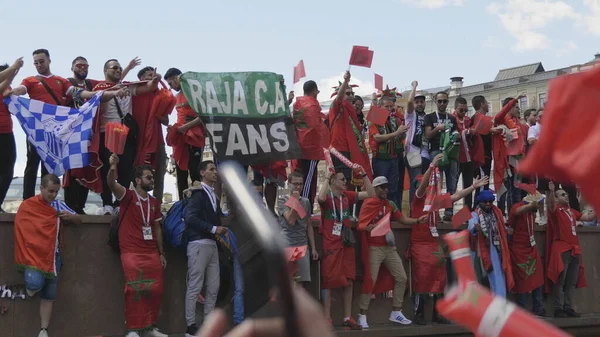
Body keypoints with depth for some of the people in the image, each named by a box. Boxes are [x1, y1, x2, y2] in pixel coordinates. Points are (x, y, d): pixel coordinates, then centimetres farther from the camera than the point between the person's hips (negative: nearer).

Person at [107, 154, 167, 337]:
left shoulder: (154, 202, 14)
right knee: (135, 289, -9)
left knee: (156, 290, 6)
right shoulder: (128, 196, -4)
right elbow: (112, 184, -24)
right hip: (131, 252, -6)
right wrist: (113, 168, -45)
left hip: (152, 253, 6)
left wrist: (161, 253, 13)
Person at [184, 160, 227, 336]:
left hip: (212, 244, 8)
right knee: (195, 286, -5)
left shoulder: (214, 195, 18)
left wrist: (220, 231, 3)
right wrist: (213, 229, -16)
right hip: (199, 244, -8)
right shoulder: (198, 193, -5)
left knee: (213, 287, 7)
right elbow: (190, 218, -16)